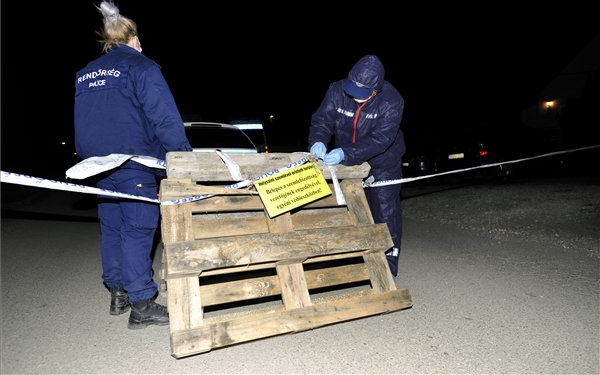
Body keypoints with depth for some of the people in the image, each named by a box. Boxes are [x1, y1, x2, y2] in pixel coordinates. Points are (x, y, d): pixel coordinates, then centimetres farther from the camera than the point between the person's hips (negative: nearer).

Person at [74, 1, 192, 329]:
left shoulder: (85, 74, 18)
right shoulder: (141, 66, -4)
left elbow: (81, 121, 21)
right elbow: (164, 117, -14)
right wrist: (183, 155, -12)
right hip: (134, 162, -7)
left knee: (111, 227, 14)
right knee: (137, 230, -5)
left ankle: (118, 294, 25)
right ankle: (141, 305, 0)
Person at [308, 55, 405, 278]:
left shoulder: (391, 102, -27)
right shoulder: (337, 90, -16)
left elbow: (380, 139, -34)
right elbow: (322, 119, -16)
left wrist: (345, 154, -45)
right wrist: (318, 141, -38)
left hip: (382, 162, -4)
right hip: (347, 162, 4)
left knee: (385, 210, -1)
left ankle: (389, 267, 13)